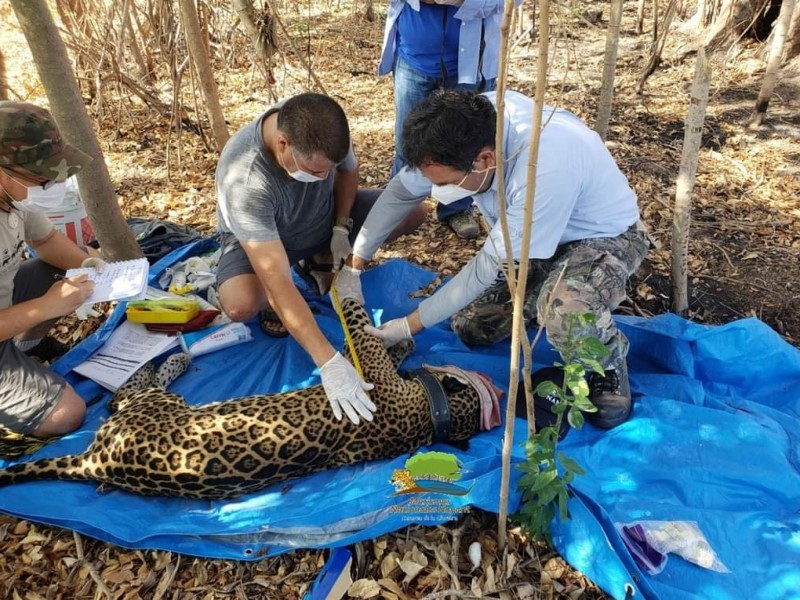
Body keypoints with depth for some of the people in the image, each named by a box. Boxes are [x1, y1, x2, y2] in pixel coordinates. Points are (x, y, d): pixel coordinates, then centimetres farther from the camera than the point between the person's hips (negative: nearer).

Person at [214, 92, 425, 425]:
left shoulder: (321, 128, -27)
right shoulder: (244, 179, -42)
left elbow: (348, 170, 0)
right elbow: (278, 284, -46)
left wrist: (341, 227, -12)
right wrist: (328, 362, -50)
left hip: (324, 217, 6)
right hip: (257, 237, -5)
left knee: (413, 212, -8)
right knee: (241, 304, -39)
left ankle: (320, 261, 7)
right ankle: (272, 304, 1)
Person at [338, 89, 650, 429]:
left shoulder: (545, 168, -41)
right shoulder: (469, 125, -22)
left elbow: (491, 264, -30)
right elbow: (401, 191, -8)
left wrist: (410, 325, -22)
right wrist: (352, 266, -12)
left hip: (605, 235, -6)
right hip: (536, 233, 6)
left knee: (565, 313, -37)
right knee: (471, 326, 1)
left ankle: (609, 364, -4)